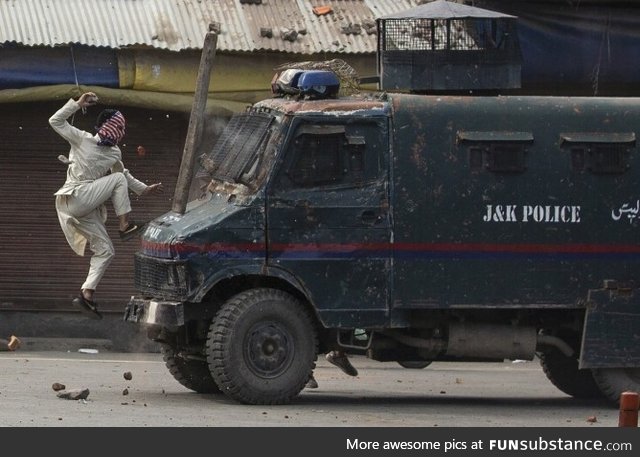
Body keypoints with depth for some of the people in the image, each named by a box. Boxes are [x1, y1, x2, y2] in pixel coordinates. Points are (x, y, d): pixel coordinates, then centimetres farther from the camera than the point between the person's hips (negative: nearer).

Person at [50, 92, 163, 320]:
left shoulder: (114, 154, 14)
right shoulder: (82, 140, -6)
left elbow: (126, 176, 32)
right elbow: (56, 121, -10)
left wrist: (144, 189, 27)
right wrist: (77, 104, -17)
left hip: (86, 209, 8)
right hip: (74, 197, -8)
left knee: (105, 251, 2)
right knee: (118, 179, -11)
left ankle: (86, 294, 0)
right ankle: (125, 225, -10)